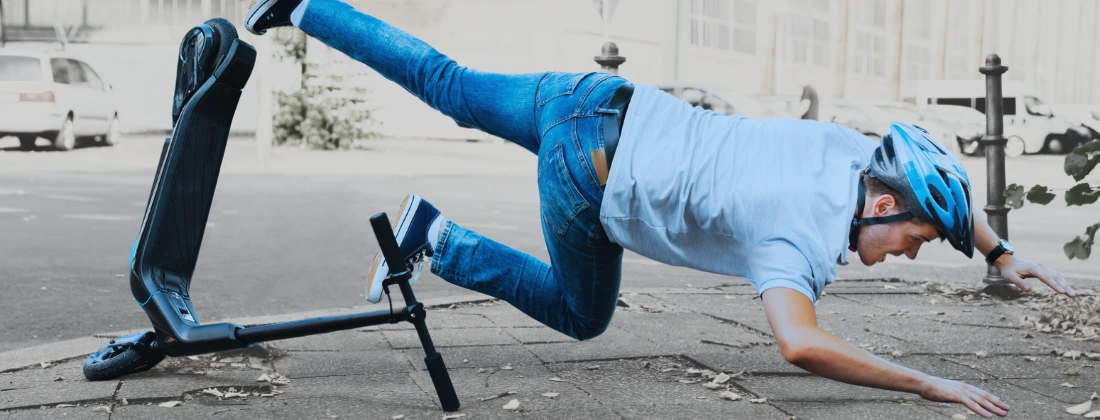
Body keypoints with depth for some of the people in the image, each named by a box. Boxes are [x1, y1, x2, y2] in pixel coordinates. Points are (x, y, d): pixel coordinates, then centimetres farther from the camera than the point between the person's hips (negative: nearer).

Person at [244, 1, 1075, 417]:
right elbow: (799, 344, -39)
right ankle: (435, 239, 10)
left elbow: (936, 182, 24)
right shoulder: (803, 238, -22)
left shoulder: (859, 153, 1)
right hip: (590, 163, -7)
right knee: (581, 315, 15)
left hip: (607, 105, 7)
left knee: (445, 83, 22)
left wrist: (1000, 251, 20)